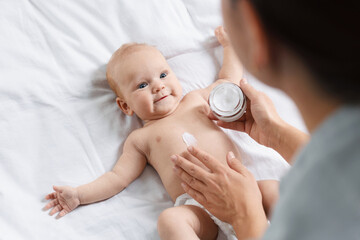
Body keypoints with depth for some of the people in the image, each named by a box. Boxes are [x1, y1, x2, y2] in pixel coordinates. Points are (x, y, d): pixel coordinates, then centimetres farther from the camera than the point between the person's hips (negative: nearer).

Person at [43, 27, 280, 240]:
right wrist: (78, 194, 4)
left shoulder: (196, 99, 25)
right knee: (169, 219, -33)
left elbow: (230, 79, 40)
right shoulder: (140, 138, 17)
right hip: (200, 207, -3)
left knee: (273, 188, -26)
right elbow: (117, 178, 14)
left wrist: (229, 44, 47)